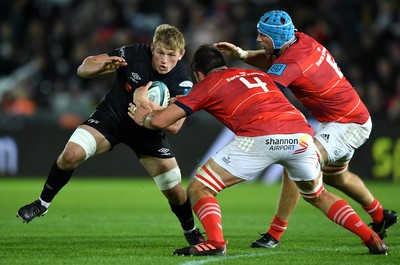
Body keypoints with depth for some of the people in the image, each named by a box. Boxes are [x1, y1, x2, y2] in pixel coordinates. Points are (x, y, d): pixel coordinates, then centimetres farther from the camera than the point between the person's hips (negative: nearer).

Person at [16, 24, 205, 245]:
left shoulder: (182, 81, -23)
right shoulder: (134, 54, -23)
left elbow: (173, 126, -31)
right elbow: (83, 69, -18)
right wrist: (102, 66, -40)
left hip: (148, 132, 1)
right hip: (111, 117, -1)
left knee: (175, 191, -4)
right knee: (71, 155, -25)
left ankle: (191, 232, 28)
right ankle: (43, 203, 0)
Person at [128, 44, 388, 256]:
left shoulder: (207, 85, 19)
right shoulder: (258, 74, 32)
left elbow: (160, 121, 17)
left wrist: (143, 117, 39)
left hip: (261, 138, -5)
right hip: (301, 134, 5)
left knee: (199, 189, 8)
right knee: (318, 195, 30)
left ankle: (215, 242, -14)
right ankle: (372, 239, 18)